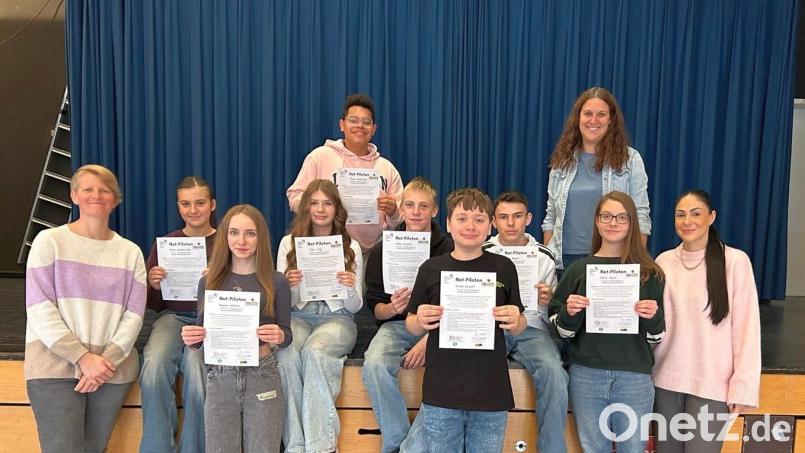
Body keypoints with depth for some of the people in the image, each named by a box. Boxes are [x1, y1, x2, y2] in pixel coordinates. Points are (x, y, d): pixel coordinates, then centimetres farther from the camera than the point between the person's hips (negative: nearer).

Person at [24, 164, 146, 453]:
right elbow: (39, 309, -6)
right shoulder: (49, 241, 2)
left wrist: (106, 359, -12)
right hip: (55, 363, -2)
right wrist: (83, 357, -13)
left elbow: (134, 315, 3)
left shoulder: (130, 252, 9)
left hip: (113, 367, 3)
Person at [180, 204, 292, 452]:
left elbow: (286, 334, 2)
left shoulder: (276, 282, -2)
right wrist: (191, 338, -12)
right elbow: (202, 333, 10)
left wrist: (279, 336, -20)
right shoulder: (209, 282, 4)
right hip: (219, 378, 2)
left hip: (262, 377, -1)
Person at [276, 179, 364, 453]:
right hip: (297, 316, 1)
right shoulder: (289, 243, 10)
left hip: (336, 319, -1)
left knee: (314, 351, -35)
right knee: (287, 354, -34)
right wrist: (288, 286, -15)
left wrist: (351, 288, -17)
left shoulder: (350, 247, 9)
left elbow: (354, 307, 6)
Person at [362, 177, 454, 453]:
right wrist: (393, 308, -19)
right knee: (374, 364, -31)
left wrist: (429, 340, -18)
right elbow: (375, 308, 6)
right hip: (396, 325, 1)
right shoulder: (383, 250, 4)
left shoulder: (448, 250, 0)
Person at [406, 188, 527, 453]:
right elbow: (412, 326, 9)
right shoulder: (431, 269, 1)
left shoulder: (504, 268, 1)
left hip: (492, 394, 0)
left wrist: (514, 322, -12)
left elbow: (518, 328, 10)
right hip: (440, 394, 0)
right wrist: (421, 322, -13)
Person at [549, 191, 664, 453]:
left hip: (635, 377, 0)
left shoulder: (649, 272, 2)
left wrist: (653, 317, -14)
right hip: (586, 376, 1)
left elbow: (657, 337, 7)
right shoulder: (579, 269, 3)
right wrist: (569, 312, -14)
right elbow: (562, 330, 7)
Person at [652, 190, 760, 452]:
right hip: (666, 381, 4)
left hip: (712, 384, -4)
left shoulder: (735, 261, -7)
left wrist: (742, 387, -9)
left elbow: (747, 329, -7)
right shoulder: (663, 261, 5)